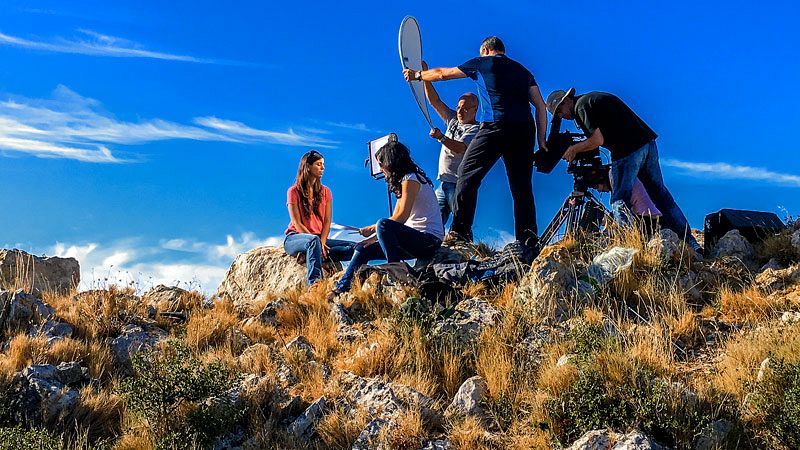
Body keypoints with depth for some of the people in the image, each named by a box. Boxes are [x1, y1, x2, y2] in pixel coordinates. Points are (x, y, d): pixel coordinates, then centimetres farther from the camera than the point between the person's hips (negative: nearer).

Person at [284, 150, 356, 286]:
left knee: (353, 247, -19)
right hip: (295, 238, -5)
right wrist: (317, 241, -21)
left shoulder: (325, 191, 13)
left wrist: (322, 242, -15)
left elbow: (327, 221, 4)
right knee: (313, 240, -42)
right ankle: (313, 283, -52)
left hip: (320, 239, 5)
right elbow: (297, 224, -9)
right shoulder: (294, 191, -1)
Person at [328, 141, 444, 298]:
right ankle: (341, 288, 5)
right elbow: (396, 218, 14)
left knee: (383, 225, -33)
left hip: (429, 239, -10)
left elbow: (401, 218, -19)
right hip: (414, 238, 10)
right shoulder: (404, 180, 20)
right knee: (363, 249, 6)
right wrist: (374, 238, 5)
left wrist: (373, 229, -9)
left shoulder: (410, 179, -11)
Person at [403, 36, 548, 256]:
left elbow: (442, 74, 24)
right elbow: (541, 107, 18)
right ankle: (529, 242, 2)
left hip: (496, 126, -5)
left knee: (467, 175, 3)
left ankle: (460, 232, -5)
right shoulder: (523, 71, 26)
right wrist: (541, 141, 17)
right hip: (525, 129, 5)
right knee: (522, 187, 7)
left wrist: (417, 75, 40)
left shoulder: (481, 63, 15)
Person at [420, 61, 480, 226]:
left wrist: (441, 137, -36)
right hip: (443, 183, 7)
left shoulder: (475, 130, -4)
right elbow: (435, 101, 15)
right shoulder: (453, 120, 18)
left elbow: (459, 148, -20)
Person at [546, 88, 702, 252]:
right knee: (659, 193, 13)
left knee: (620, 201, -4)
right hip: (648, 142, 9)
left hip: (628, 150, -9)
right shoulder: (595, 98, 25)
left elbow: (597, 140, -12)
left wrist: (573, 149, 1)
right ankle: (690, 242, 15)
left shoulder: (582, 105, -4)